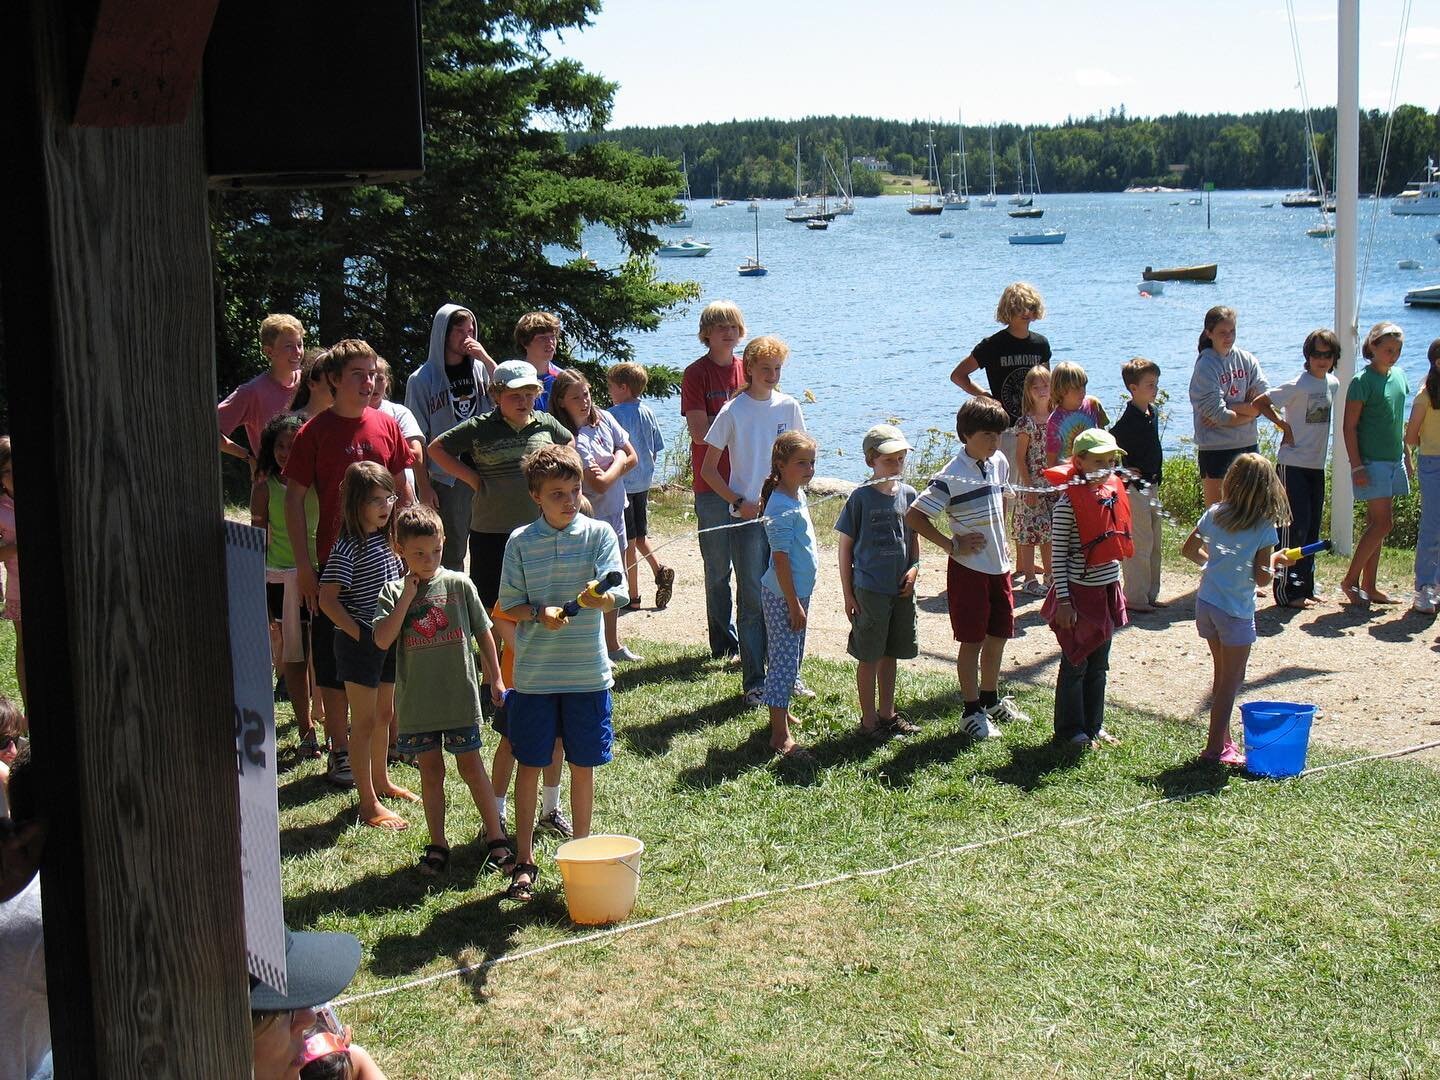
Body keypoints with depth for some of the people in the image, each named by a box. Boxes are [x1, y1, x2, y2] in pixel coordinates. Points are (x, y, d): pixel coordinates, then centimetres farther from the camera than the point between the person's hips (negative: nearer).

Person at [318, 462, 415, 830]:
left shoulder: (387, 539, 7)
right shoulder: (347, 548, -18)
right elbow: (328, 600, -22)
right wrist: (360, 634, -20)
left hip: (389, 640, 8)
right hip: (360, 643, -8)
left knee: (384, 714, 20)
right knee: (364, 722, -1)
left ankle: (381, 781, 38)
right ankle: (368, 804, 5)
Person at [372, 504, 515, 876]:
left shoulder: (458, 584, -1)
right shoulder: (393, 592, -1)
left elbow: (483, 633, 7)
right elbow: (382, 640, -14)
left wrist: (495, 678, 7)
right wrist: (407, 597, -16)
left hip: (460, 694, -1)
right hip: (417, 701, 1)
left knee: (470, 766, 4)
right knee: (431, 771, 9)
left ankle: (496, 837, 15)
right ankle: (437, 845, 20)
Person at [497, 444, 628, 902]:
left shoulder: (599, 534, -1)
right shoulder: (521, 542, 0)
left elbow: (617, 596, -11)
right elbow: (509, 605, 1)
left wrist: (599, 595, -33)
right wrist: (540, 614, -19)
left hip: (587, 673, 0)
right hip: (533, 674, 0)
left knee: (583, 765, 10)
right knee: (529, 765, 6)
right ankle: (524, 861, 19)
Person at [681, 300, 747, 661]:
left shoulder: (749, 370, 10)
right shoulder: (696, 374, -3)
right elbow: (700, 432, -11)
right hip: (712, 484, -3)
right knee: (718, 568, 4)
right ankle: (723, 642, 13)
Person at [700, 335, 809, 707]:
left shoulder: (788, 407, 5)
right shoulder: (733, 412, -5)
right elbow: (708, 469, -1)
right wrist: (739, 502, -10)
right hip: (748, 517, -3)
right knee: (753, 599, 1)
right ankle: (754, 683, 7)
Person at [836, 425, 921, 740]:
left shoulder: (908, 494, 3)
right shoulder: (860, 497, -10)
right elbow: (845, 545, -5)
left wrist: (914, 567, -2)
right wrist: (847, 593, -6)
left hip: (901, 588, 5)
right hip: (869, 589, -5)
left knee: (890, 654, 17)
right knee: (869, 658, 5)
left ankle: (887, 713, 30)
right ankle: (869, 720, 16)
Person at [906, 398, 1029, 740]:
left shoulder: (999, 462, 3)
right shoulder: (953, 476, -19)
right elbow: (914, 516, -19)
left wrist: (1001, 539, 14)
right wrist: (951, 545, -15)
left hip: (999, 566, 7)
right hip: (969, 568, -7)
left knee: (999, 635, 16)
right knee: (972, 641, 3)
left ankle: (991, 700, 33)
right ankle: (973, 711, 14)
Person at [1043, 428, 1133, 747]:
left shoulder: (1114, 492, 6)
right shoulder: (1069, 501, -15)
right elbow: (1058, 554, -14)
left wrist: (1117, 588, 17)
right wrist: (1063, 600, -16)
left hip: (1108, 590, 7)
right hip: (1080, 592, -7)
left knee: (1099, 664, 15)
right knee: (1076, 663, 3)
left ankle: (1094, 725, 26)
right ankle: (1070, 729, 15)